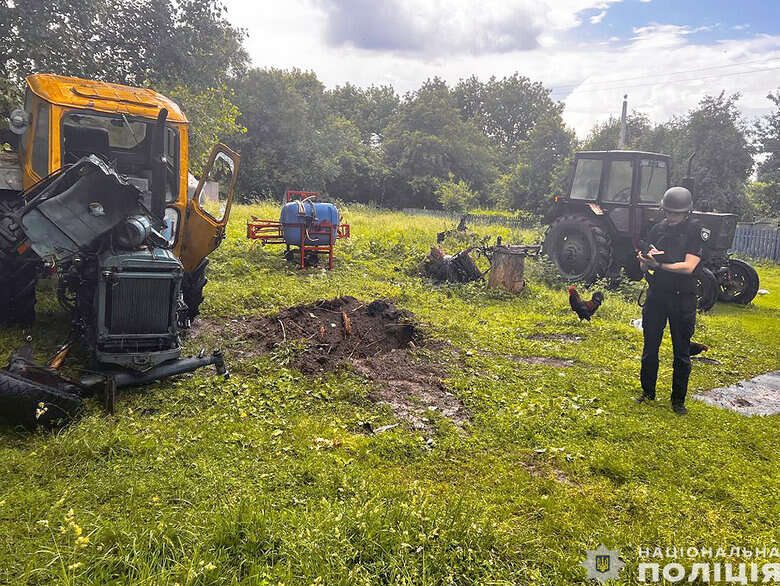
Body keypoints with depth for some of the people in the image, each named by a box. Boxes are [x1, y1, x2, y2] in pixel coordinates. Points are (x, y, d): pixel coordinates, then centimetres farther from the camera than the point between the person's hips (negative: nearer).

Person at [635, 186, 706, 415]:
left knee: (682, 353, 6)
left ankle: (678, 400, 18)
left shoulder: (697, 233, -7)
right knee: (650, 348, 11)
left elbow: (688, 266, -18)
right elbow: (644, 265, 4)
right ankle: (648, 392, 26)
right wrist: (645, 260, -18)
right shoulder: (658, 229, 5)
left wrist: (658, 264, -22)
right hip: (656, 295, 4)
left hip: (683, 299, -3)